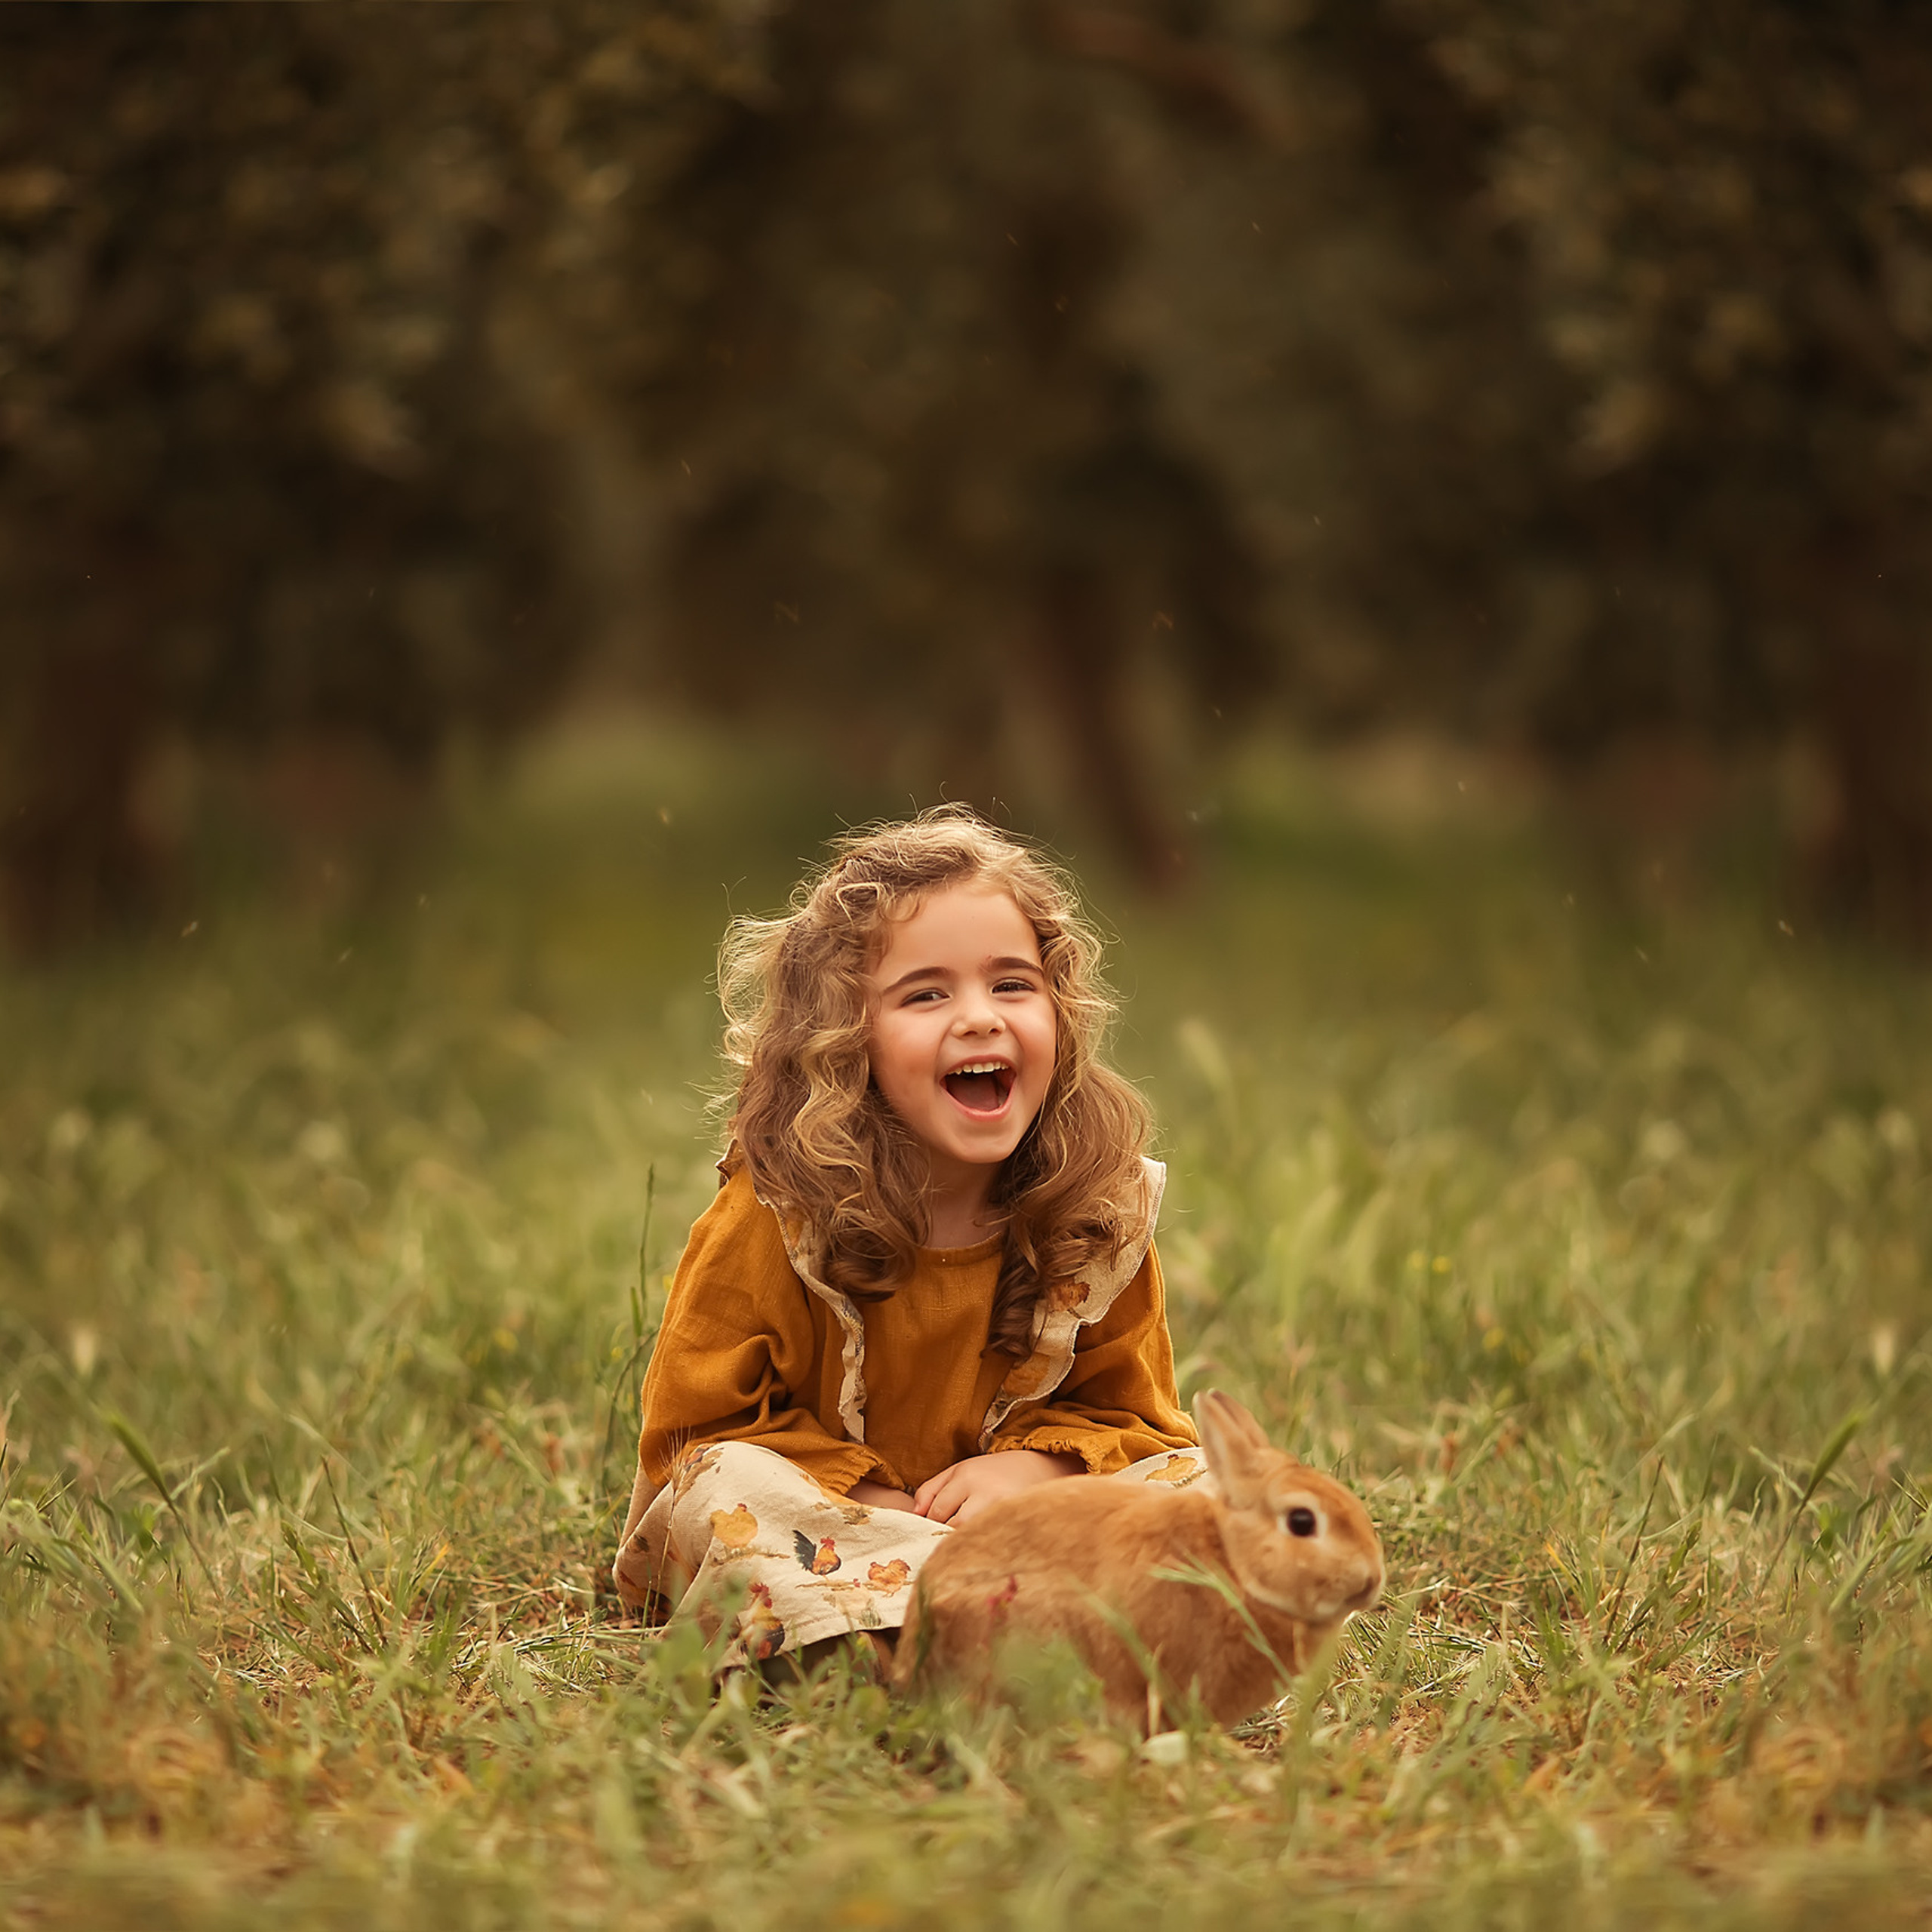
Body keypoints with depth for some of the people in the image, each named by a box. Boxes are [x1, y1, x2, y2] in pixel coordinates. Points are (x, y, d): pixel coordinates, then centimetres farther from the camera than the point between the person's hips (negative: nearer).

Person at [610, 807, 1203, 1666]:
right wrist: (870, 1500, -21)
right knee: (723, 1491, -32)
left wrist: (1033, 1466, -21)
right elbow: (698, 1424, -11)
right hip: (826, 1527, -2)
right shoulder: (774, 1216, -15)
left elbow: (1127, 1410, 2)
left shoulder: (1101, 1209, -6)